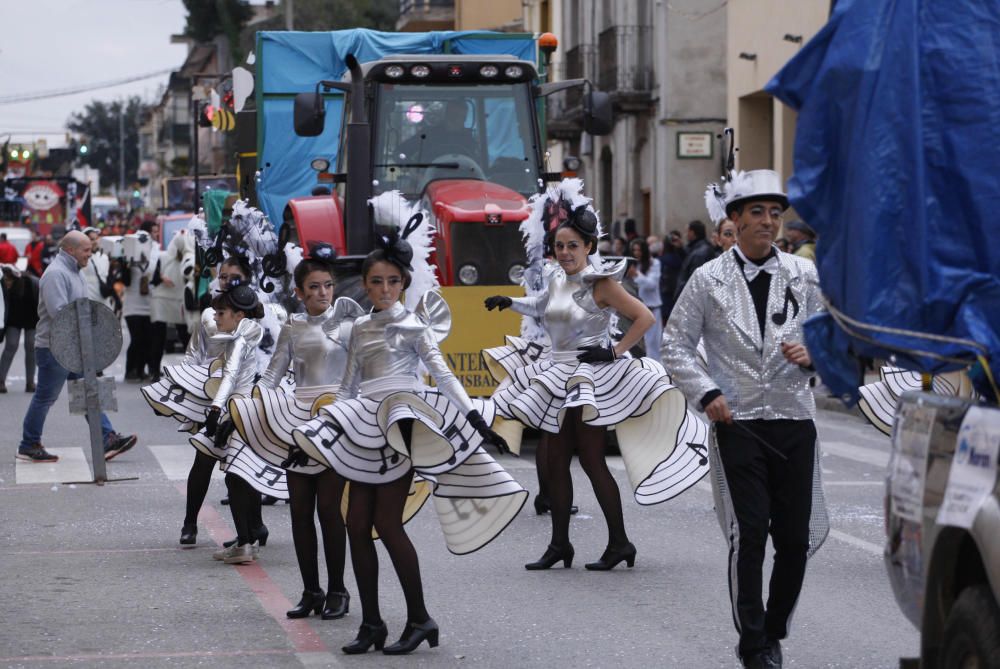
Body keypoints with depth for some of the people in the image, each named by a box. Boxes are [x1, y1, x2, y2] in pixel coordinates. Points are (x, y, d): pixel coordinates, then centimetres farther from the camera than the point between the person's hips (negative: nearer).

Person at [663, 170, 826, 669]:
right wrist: (706, 393, -6)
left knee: (795, 539, 3)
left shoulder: (803, 274, 8)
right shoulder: (708, 280, 2)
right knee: (749, 535, -9)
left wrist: (814, 352, -6)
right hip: (738, 422, -2)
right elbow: (676, 344, 5)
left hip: (794, 421, 3)